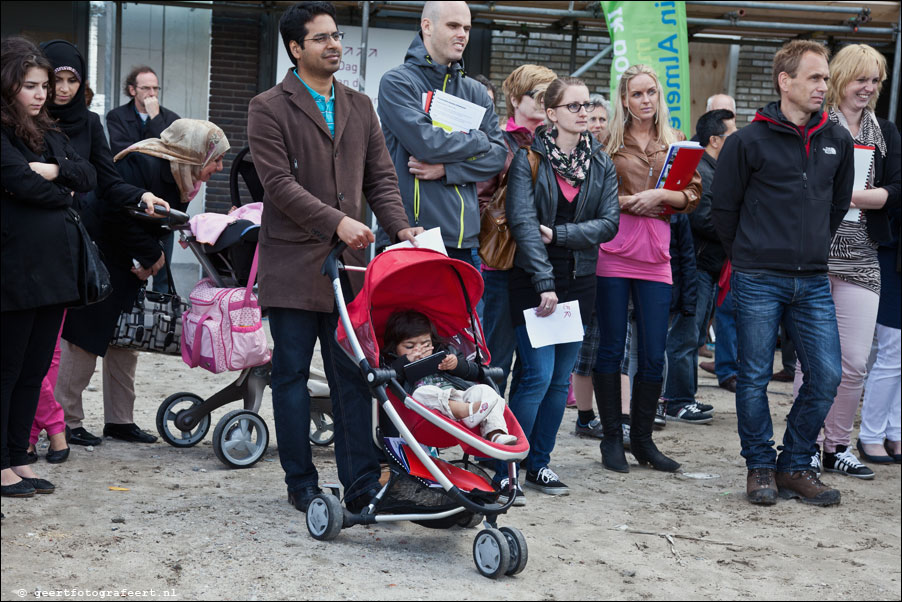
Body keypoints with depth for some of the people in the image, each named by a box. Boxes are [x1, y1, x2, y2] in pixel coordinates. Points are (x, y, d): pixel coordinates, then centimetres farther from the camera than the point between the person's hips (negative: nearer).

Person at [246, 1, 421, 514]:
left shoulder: (360, 107, 16)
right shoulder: (269, 108, -1)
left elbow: (381, 177, 13)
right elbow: (279, 182, -11)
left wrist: (401, 227, -5)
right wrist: (336, 222, -22)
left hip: (349, 262, 4)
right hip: (293, 263, -4)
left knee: (353, 376, 3)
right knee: (292, 375, 4)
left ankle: (362, 485, 7)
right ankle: (302, 485, 15)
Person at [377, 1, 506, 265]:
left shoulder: (475, 91, 17)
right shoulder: (397, 82, -1)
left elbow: (499, 154, 8)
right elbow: (426, 142, -15)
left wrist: (447, 169, -8)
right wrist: (479, 141, 1)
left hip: (464, 238, 5)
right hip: (410, 234, -5)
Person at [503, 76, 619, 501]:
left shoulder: (601, 162, 8)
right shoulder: (529, 156, -6)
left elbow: (608, 223, 2)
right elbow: (523, 222, -13)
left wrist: (558, 234, -12)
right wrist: (545, 284, -19)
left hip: (579, 281, 5)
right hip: (532, 279, -5)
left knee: (561, 378, 7)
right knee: (538, 374, -11)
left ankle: (539, 464, 19)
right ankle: (505, 466, 0)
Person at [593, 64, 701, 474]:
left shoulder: (675, 142, 14)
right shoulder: (610, 142, 6)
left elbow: (693, 195, 6)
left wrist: (659, 195, -11)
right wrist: (626, 201, -11)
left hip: (654, 255, 2)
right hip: (613, 252, -2)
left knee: (653, 355, 2)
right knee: (611, 349, 1)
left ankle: (642, 439, 16)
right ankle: (612, 439, 11)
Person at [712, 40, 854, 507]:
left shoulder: (837, 141, 7)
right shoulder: (750, 141, -6)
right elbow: (723, 206, 1)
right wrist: (750, 256, 8)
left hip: (813, 282, 4)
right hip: (758, 282, -4)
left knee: (826, 375, 1)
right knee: (755, 378, 3)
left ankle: (795, 466, 16)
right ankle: (760, 466, 18)